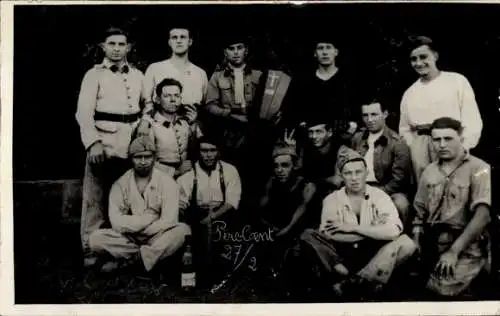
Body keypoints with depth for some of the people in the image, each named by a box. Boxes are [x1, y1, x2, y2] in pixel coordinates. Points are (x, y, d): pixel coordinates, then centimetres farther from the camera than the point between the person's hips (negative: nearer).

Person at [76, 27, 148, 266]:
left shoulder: (138, 75, 15)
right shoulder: (94, 74, 3)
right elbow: (84, 112, -5)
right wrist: (93, 143, -16)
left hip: (132, 143, 4)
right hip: (103, 140, -4)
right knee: (96, 198, -5)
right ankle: (91, 251, 3)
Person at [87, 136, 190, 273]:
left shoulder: (167, 182, -5)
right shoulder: (120, 184, -1)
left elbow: (168, 222, -14)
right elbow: (116, 222, -11)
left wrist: (131, 226, -12)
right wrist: (148, 218, -15)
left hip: (157, 239, -1)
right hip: (129, 239, 1)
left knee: (182, 230, -30)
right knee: (95, 238, -23)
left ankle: (127, 259, -24)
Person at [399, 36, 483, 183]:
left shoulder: (457, 81, 6)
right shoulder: (409, 93, 19)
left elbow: (472, 121, 0)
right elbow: (404, 129, 24)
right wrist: (411, 150, 7)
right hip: (419, 146, 4)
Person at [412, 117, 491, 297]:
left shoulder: (478, 169, -4)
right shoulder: (430, 171, 15)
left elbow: (483, 214, -16)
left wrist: (453, 251, -20)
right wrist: (416, 246, 1)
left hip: (466, 247, -5)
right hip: (433, 245, 5)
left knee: (442, 289, -27)